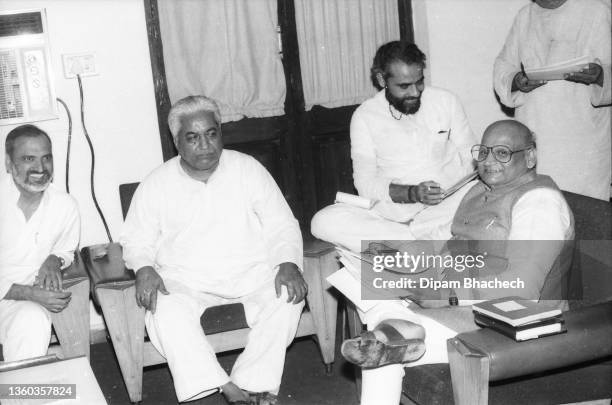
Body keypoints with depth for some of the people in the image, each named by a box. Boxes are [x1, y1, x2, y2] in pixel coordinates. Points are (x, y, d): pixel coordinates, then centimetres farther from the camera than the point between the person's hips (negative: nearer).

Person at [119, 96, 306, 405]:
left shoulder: (248, 169, 3)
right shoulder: (156, 185, 4)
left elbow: (281, 226, 4)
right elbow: (136, 240, 9)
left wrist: (288, 265, -15)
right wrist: (144, 269, -14)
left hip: (251, 272, 1)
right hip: (184, 280, 0)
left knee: (287, 297, -28)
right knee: (165, 312, -32)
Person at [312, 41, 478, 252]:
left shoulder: (446, 101, 6)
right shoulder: (365, 116, 0)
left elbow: (471, 158, 10)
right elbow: (366, 184, -6)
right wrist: (412, 193, -23)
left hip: (448, 203, 1)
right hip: (392, 209, 0)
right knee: (324, 222, -27)